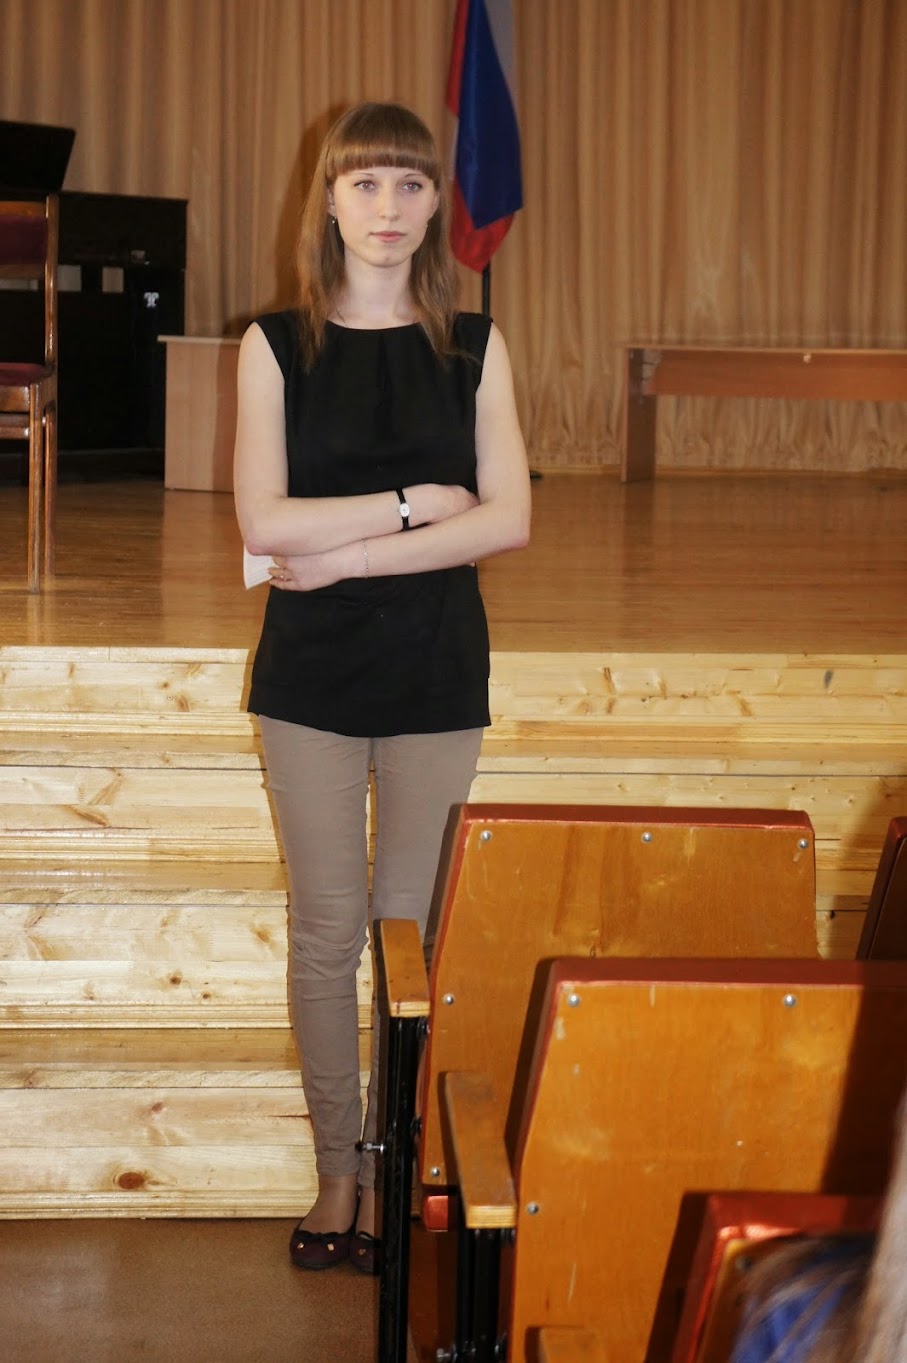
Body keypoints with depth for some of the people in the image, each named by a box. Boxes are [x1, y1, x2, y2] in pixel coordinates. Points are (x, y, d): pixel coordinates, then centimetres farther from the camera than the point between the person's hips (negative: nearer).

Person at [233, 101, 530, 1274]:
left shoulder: (473, 347, 2)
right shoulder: (277, 344, 0)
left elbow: (508, 520, -8)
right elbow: (265, 524, -10)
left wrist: (347, 553, -14)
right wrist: (416, 503, -12)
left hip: (436, 675, 0)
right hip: (311, 672, 0)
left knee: (413, 929, 5)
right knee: (326, 931, 7)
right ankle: (338, 1173, 19)